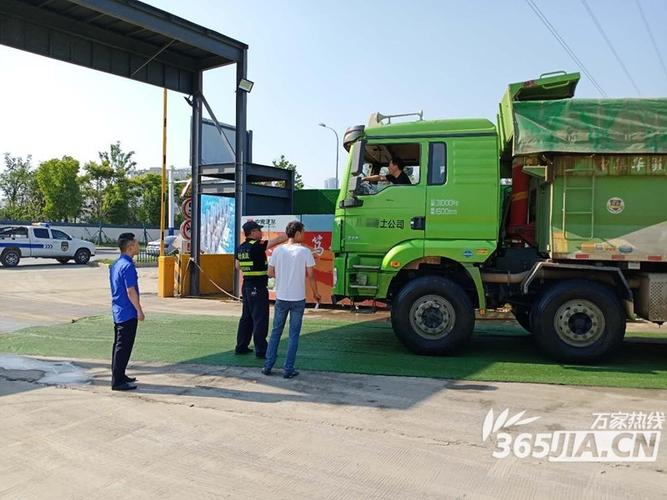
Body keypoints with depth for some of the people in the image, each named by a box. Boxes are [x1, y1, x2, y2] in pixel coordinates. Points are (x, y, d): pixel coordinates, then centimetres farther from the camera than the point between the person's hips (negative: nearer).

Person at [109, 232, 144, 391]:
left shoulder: (115, 265, 11)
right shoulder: (128, 266, -19)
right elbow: (130, 291, -22)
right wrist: (139, 310, -14)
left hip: (118, 311, 10)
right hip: (128, 313, -10)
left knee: (119, 345, 17)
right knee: (124, 347, -4)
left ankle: (119, 376, 27)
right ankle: (117, 381, 1)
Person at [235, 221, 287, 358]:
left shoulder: (240, 248, 8)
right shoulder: (257, 246, -16)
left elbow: (238, 266, 19)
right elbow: (279, 240, -17)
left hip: (246, 285, 8)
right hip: (258, 287, -8)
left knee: (246, 316, 16)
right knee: (260, 319, -3)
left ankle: (241, 346, 22)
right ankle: (261, 350, 1)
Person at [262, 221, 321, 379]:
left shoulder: (278, 250, -1)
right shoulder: (304, 251, -9)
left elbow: (270, 272, 4)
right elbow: (310, 275, -5)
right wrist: (316, 293, 8)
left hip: (281, 298, 3)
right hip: (298, 299, -3)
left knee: (276, 332, 15)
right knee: (294, 335, 6)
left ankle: (268, 366, 16)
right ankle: (288, 369, 8)